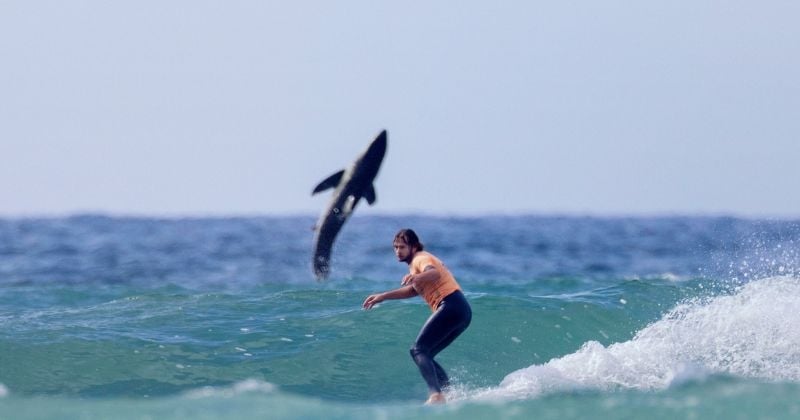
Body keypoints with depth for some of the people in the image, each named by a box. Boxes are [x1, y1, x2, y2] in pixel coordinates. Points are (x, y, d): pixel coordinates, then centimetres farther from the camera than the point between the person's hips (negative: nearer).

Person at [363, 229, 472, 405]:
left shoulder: (420, 259, -5)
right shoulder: (419, 261, 26)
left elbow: (435, 273, -29)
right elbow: (413, 290, 40)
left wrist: (416, 277, -49)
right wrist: (382, 296, 39)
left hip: (451, 307, -10)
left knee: (418, 350, -15)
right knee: (425, 356, 13)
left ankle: (436, 394, -34)